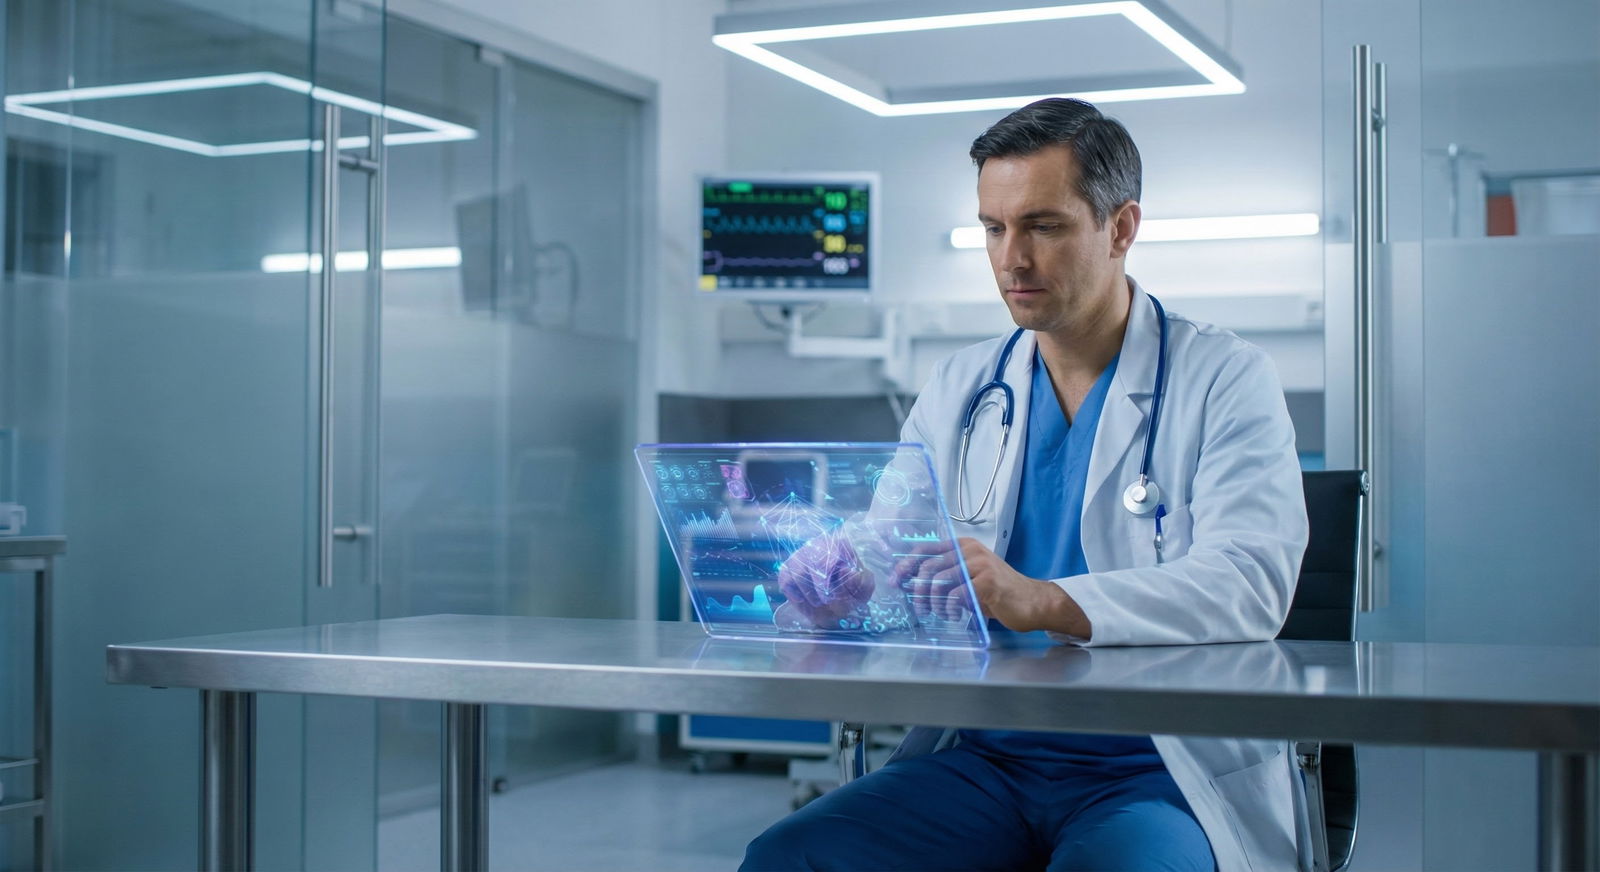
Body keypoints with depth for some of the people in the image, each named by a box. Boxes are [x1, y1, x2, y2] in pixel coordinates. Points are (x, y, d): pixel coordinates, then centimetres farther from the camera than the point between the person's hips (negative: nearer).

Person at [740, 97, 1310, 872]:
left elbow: (1249, 581, -15)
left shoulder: (1225, 379, 1)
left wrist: (1041, 602, -31)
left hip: (1164, 774, -4)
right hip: (984, 762, 4)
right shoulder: (958, 389, 15)